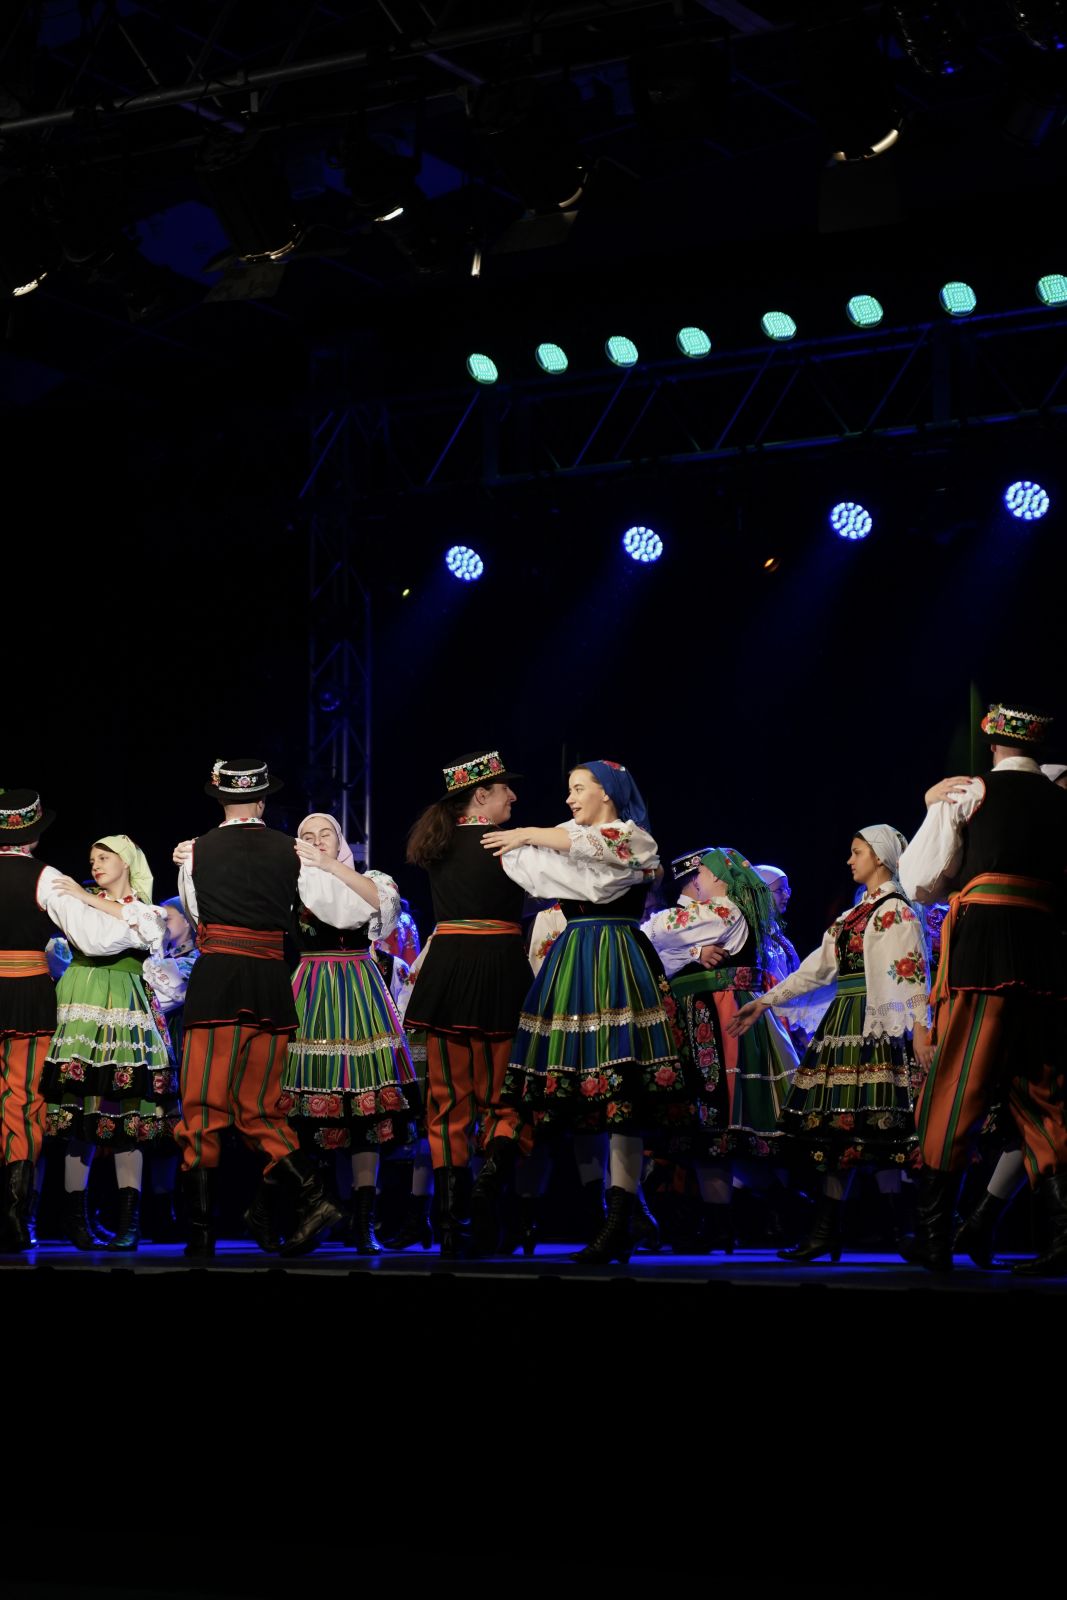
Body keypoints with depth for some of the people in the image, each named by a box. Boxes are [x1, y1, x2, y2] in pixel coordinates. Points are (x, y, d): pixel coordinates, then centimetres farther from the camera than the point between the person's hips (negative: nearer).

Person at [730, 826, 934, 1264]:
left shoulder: (896, 911, -4)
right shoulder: (854, 914, 21)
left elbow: (911, 972, -12)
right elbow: (818, 967, 23)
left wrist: (919, 1027, -22)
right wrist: (763, 1002, 21)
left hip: (875, 1026, -9)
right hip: (841, 1022, 9)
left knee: (872, 1124, -13)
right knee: (833, 1122, 4)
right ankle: (826, 1231, 5)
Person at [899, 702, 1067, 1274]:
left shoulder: (966, 794, 4)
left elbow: (920, 882, 6)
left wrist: (934, 810, 19)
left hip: (983, 952, -4)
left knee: (954, 1095, -1)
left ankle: (933, 1239, -1)